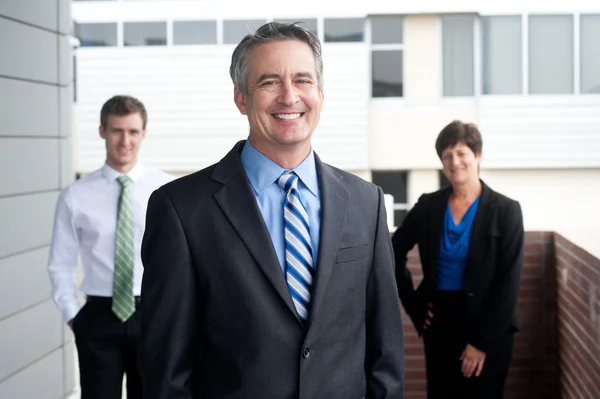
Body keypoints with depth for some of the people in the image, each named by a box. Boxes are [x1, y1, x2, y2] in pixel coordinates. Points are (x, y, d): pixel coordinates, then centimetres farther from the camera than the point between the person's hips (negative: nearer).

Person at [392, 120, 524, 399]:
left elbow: (508, 283, -9)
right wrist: (412, 303, 3)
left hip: (489, 326, -3)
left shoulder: (505, 210, -6)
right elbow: (393, 253, 12)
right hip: (439, 322, 3)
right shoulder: (428, 205, 1)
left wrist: (482, 341, -13)